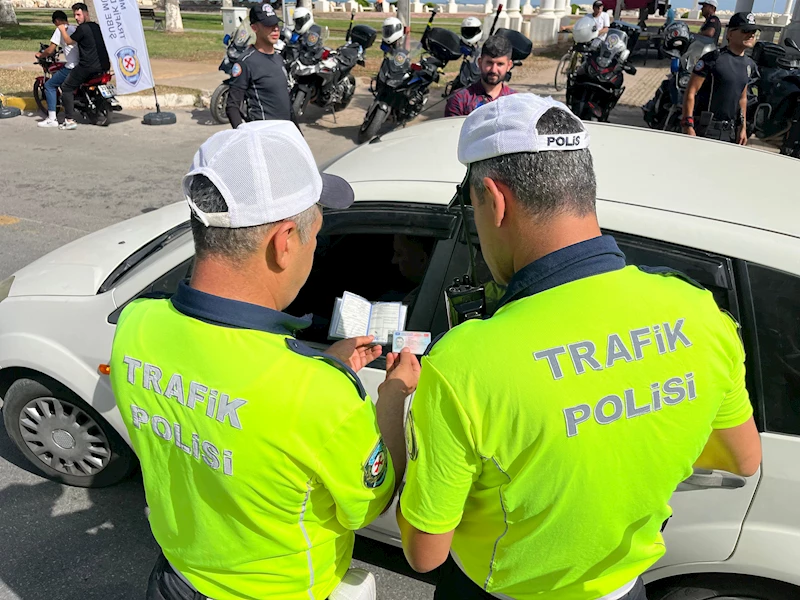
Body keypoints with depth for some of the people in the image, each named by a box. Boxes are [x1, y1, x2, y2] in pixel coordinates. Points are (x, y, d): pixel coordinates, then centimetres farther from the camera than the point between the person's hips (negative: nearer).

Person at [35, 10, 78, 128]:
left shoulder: (60, 30, -4)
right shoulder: (76, 29, 17)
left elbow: (50, 50, -8)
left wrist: (40, 55, 11)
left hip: (72, 67, -8)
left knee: (49, 85, 4)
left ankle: (52, 119, -3)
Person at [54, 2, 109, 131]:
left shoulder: (82, 28, -10)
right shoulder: (97, 26, 15)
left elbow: (69, 41, -1)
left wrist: (62, 30, 15)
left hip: (88, 66, -8)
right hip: (104, 66, 8)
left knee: (66, 88, 2)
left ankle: (70, 120, -6)